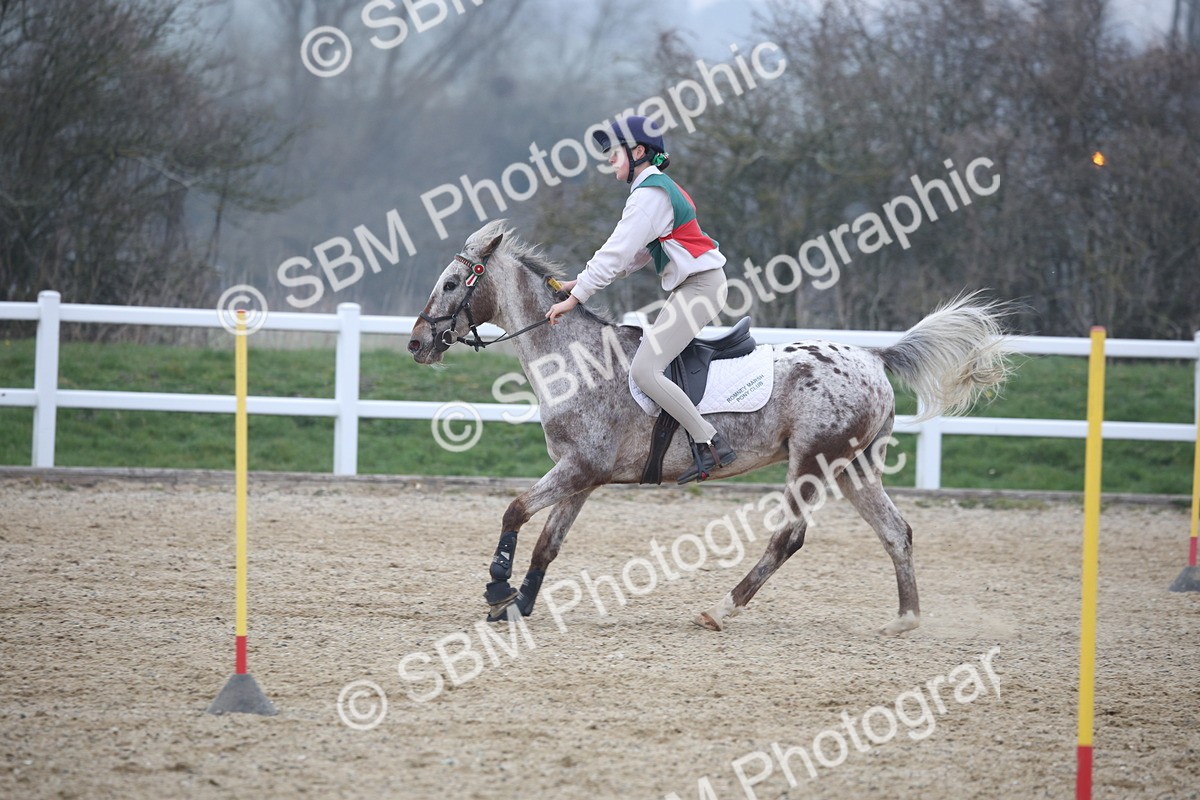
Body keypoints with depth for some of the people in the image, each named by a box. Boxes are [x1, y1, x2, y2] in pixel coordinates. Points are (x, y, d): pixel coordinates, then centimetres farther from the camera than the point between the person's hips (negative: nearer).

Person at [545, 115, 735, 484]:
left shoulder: (649, 195, -14)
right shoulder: (660, 187, 19)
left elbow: (618, 253, -18)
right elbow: (633, 255, 21)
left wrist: (576, 297, -16)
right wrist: (581, 282, 15)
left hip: (700, 287, -11)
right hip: (694, 286, 11)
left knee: (644, 370, -16)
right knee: (644, 358, 16)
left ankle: (710, 443, -18)